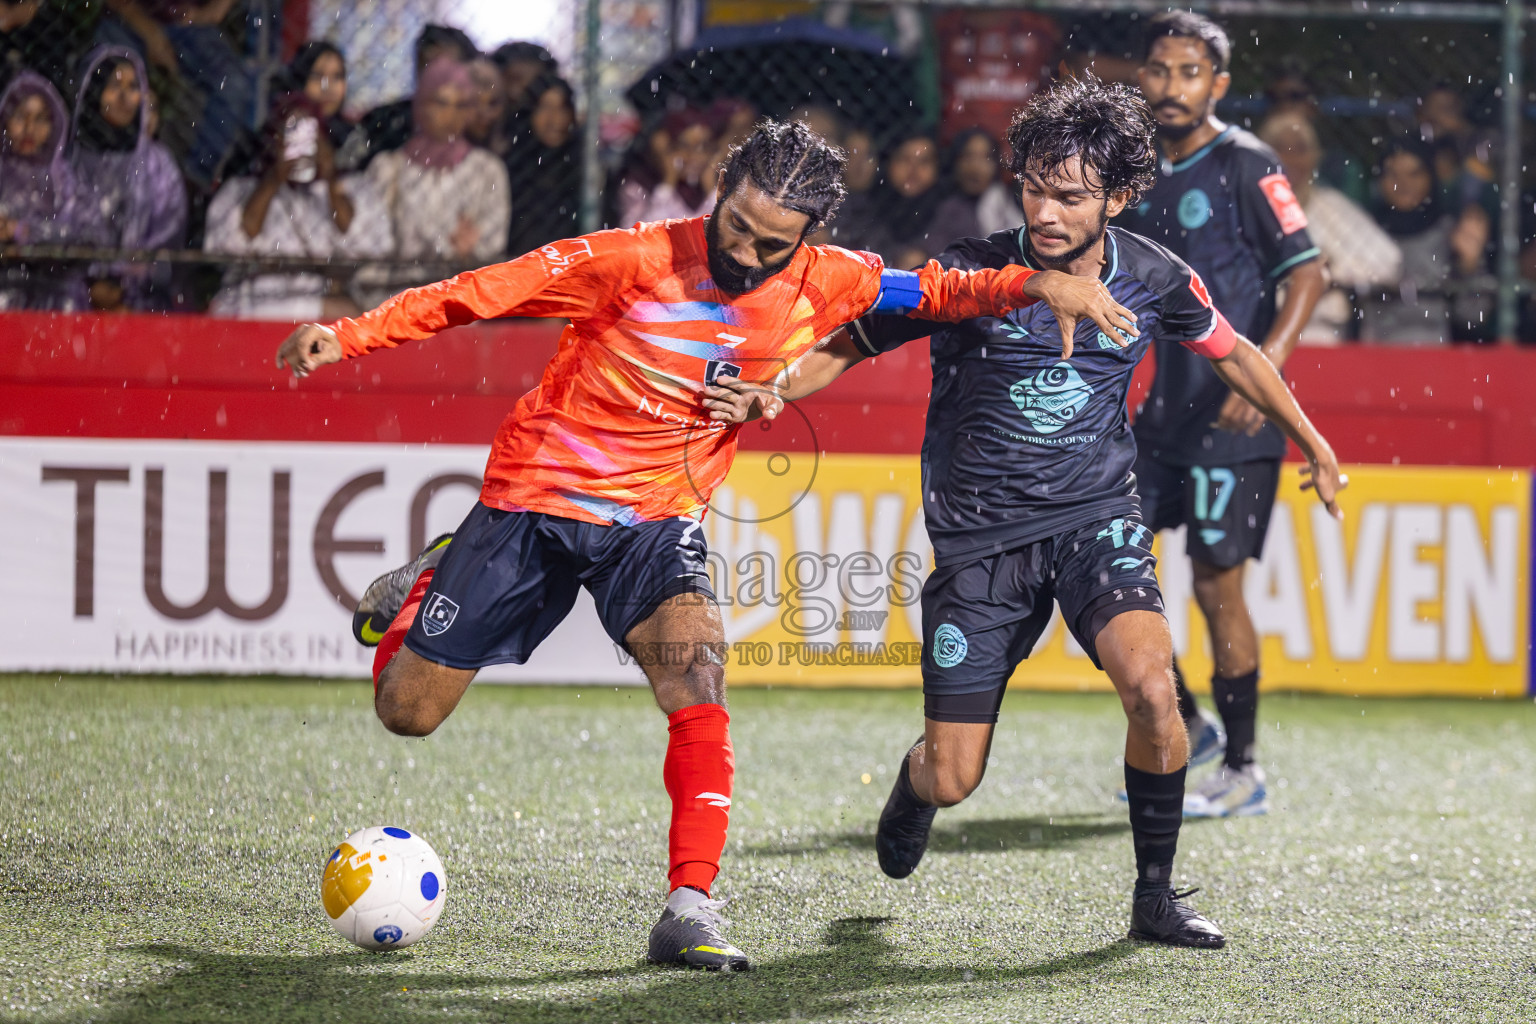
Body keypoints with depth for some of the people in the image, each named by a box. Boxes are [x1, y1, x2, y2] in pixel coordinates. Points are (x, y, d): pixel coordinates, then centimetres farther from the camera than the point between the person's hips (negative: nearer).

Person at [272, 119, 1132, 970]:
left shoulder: (820, 286, -8)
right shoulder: (636, 260, -18)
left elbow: (936, 291, 1)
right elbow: (483, 293, -13)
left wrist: (1036, 282, -17)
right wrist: (350, 335, -19)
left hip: (657, 520, 2)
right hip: (536, 494, -2)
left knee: (695, 664, -29)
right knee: (408, 710, 3)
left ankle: (691, 910, -28)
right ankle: (428, 583, 39)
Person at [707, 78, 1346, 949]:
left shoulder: (1154, 281, -5)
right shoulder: (971, 276, -12)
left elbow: (1231, 352, 16)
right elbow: (845, 347, -5)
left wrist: (1312, 442, 27)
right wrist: (762, 394, -25)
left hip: (1096, 518, 1)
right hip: (981, 537, -1)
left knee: (1150, 683, -29)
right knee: (953, 779, -1)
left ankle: (1157, 895, -9)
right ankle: (916, 783, 40)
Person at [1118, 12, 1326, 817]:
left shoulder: (1244, 166, -11)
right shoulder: (1140, 173, 10)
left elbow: (1308, 275, -16)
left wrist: (1264, 368, -28)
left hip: (1233, 419, -7)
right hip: (1164, 412, 7)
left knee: (1216, 585, -5)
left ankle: (1243, 773, 8)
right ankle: (1182, 726, 20)